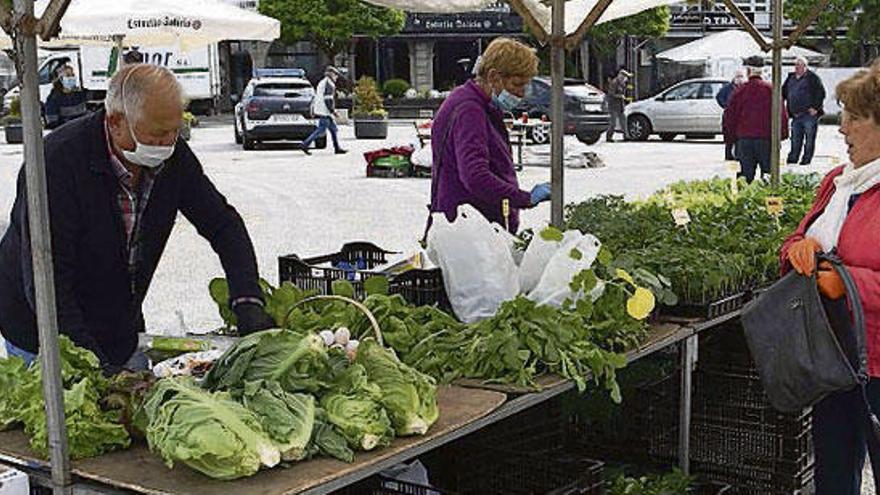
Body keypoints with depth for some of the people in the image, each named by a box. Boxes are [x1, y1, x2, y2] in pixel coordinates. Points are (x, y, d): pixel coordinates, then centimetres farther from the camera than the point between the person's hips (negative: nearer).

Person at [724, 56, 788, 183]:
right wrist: (782, 134, 9)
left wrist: (732, 134, 13)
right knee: (768, 173, 5)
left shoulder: (740, 90, 1)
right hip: (766, 138, -1)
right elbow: (781, 114, -1)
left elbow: (729, 115, 3)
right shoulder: (771, 89, -2)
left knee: (746, 173, 5)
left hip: (744, 138, 1)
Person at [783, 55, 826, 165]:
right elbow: (784, 93, 23)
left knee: (809, 141, -1)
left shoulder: (812, 78, -3)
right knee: (795, 141, 10)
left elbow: (821, 93, -8)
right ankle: (792, 160, 15)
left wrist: (815, 107, -13)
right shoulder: (791, 78, 15)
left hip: (809, 115, -6)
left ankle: (806, 161, 3)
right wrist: (788, 110, 15)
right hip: (796, 116, 6)